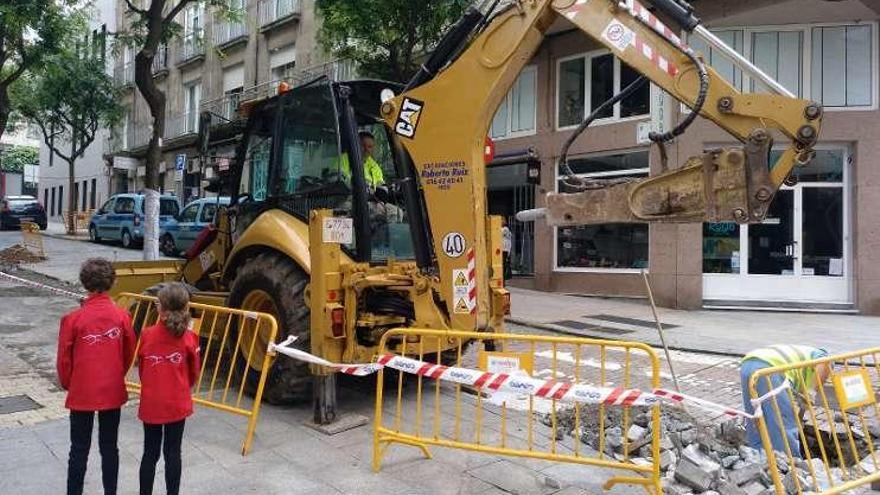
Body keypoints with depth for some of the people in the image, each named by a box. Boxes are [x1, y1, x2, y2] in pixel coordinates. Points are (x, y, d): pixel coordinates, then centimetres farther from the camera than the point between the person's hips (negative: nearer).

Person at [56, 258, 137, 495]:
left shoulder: (73, 319, -14)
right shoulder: (122, 316, -8)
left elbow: (64, 359, -6)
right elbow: (130, 353, 2)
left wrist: (67, 385, 12)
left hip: (82, 393, -2)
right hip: (113, 392, 2)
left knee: (79, 449, 11)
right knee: (109, 446, 14)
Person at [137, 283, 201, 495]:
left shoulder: (147, 335, -9)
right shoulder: (189, 338, -11)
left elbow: (141, 368, 4)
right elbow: (194, 373, 1)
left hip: (151, 402, 1)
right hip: (177, 403, -1)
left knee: (150, 453, 13)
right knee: (173, 452, 9)